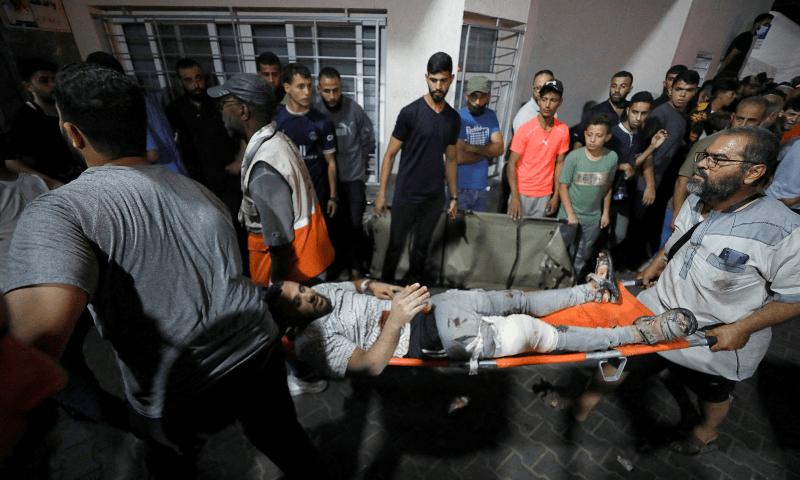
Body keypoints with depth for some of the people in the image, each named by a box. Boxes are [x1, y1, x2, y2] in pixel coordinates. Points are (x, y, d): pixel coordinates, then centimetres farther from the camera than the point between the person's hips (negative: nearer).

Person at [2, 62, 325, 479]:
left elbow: (36, 337, -32)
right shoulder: (200, 192, 2)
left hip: (182, 399, -3)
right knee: (284, 441, 27)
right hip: (259, 353, 3)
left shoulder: (56, 213, -17)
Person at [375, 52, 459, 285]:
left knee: (422, 245, 16)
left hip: (435, 198, 4)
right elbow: (390, 154, -6)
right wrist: (381, 193, -8)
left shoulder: (454, 119, 5)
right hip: (406, 196, -4)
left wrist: (454, 197, 11)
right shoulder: (410, 112, -9)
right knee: (396, 245, 8)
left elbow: (451, 159, 12)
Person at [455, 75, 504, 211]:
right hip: (460, 187, -5)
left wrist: (470, 147, -16)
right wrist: (487, 152, -5)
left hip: (482, 186, 5)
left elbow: (500, 148, -3)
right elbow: (457, 157, -19)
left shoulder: (490, 116, 9)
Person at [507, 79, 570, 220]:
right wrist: (515, 197, -19)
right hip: (522, 192, -3)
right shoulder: (525, 130, -12)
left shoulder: (563, 131, 0)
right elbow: (512, 163, -11)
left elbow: (559, 163, 6)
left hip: (545, 195, 3)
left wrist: (556, 195, 3)